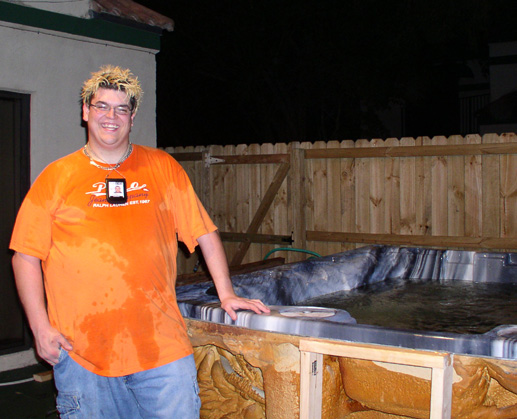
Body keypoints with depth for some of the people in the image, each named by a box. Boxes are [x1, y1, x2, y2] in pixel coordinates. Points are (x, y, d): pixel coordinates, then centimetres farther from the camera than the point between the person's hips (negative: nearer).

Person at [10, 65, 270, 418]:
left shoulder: (162, 167, 9)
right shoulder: (57, 176, 5)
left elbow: (205, 234, 12)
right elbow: (26, 257, 4)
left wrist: (226, 294, 8)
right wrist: (41, 328, -3)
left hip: (161, 343, 1)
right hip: (81, 349, 0)